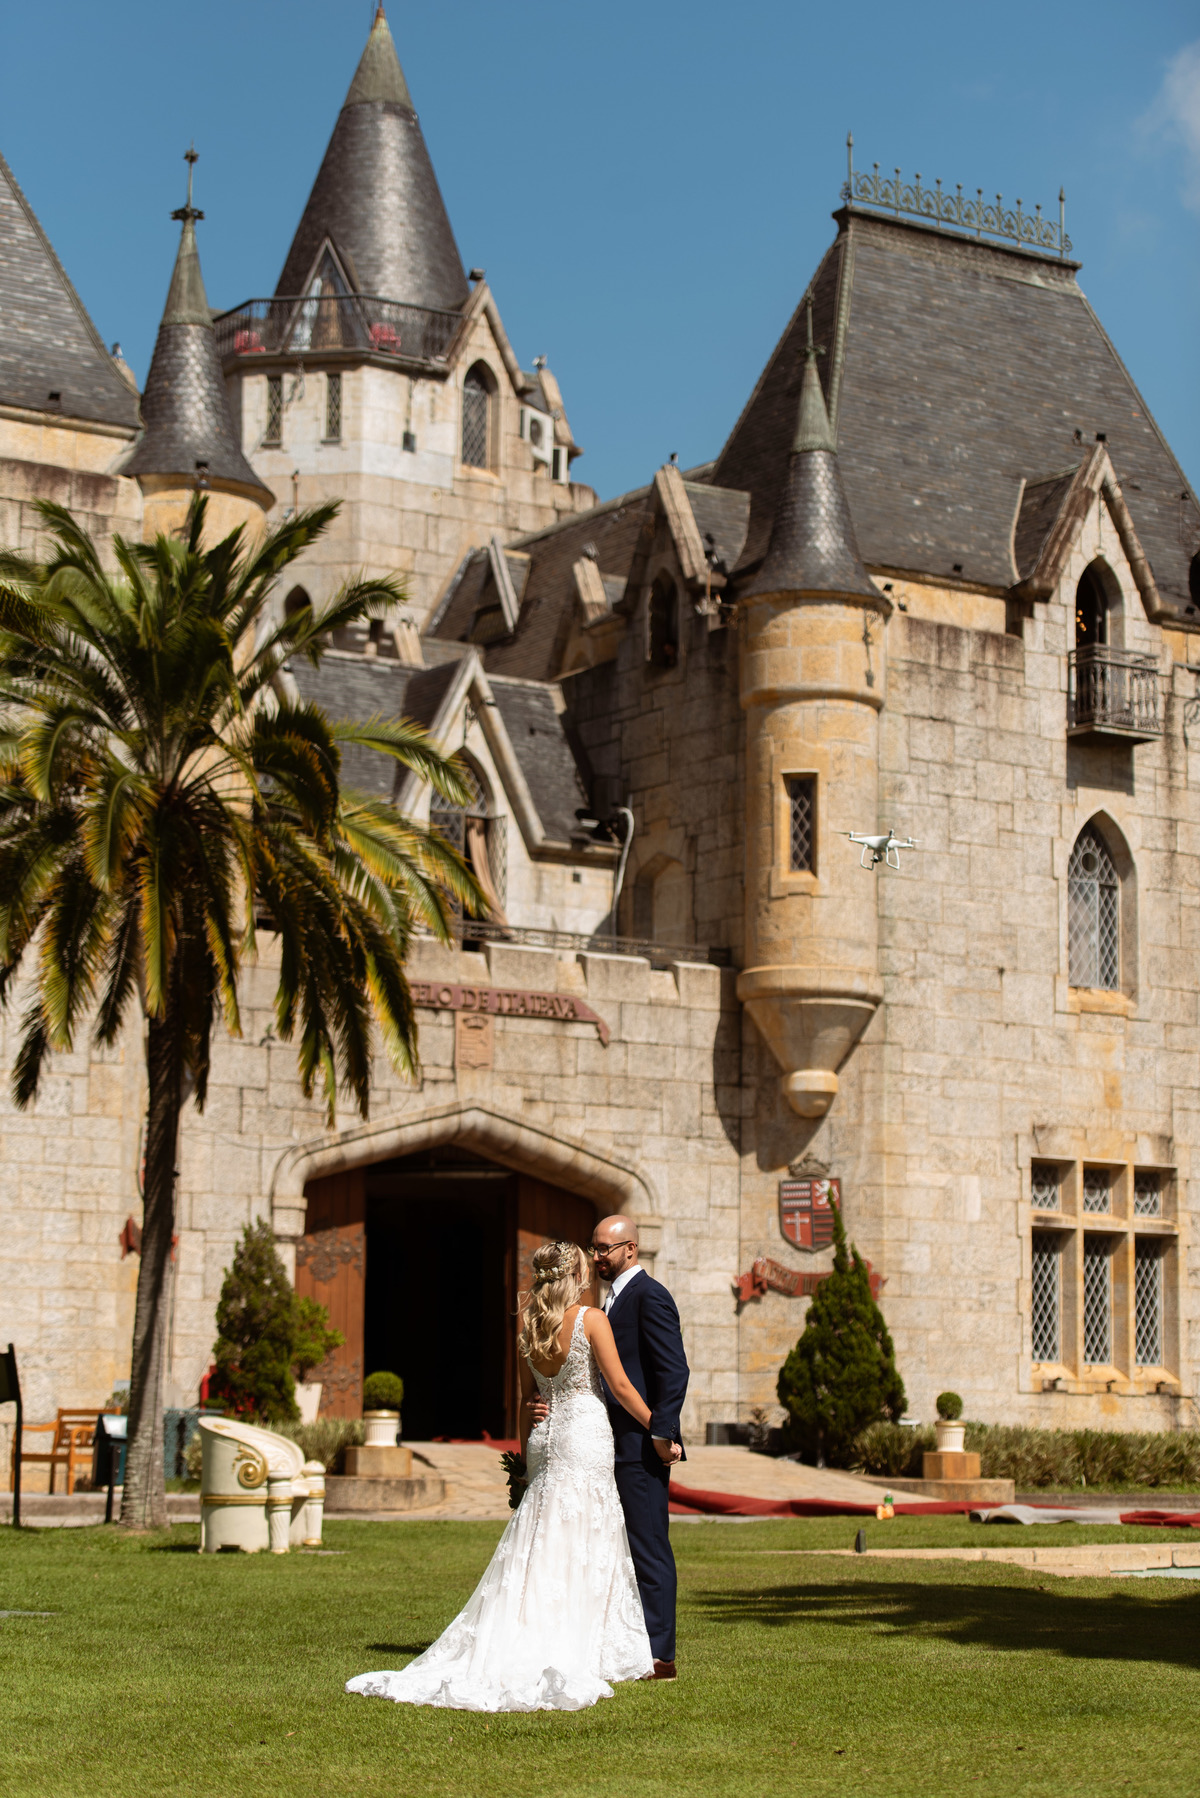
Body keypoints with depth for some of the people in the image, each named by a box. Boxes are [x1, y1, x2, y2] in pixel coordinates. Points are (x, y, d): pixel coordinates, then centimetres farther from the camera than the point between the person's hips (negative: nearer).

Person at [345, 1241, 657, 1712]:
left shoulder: (529, 1325, 8)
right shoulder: (591, 1319, -10)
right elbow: (620, 1386, -10)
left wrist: (527, 1452, 22)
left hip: (545, 1436, 6)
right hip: (586, 1436, -6)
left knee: (539, 1548, 11)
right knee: (582, 1549, -2)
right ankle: (563, 1663, -4)